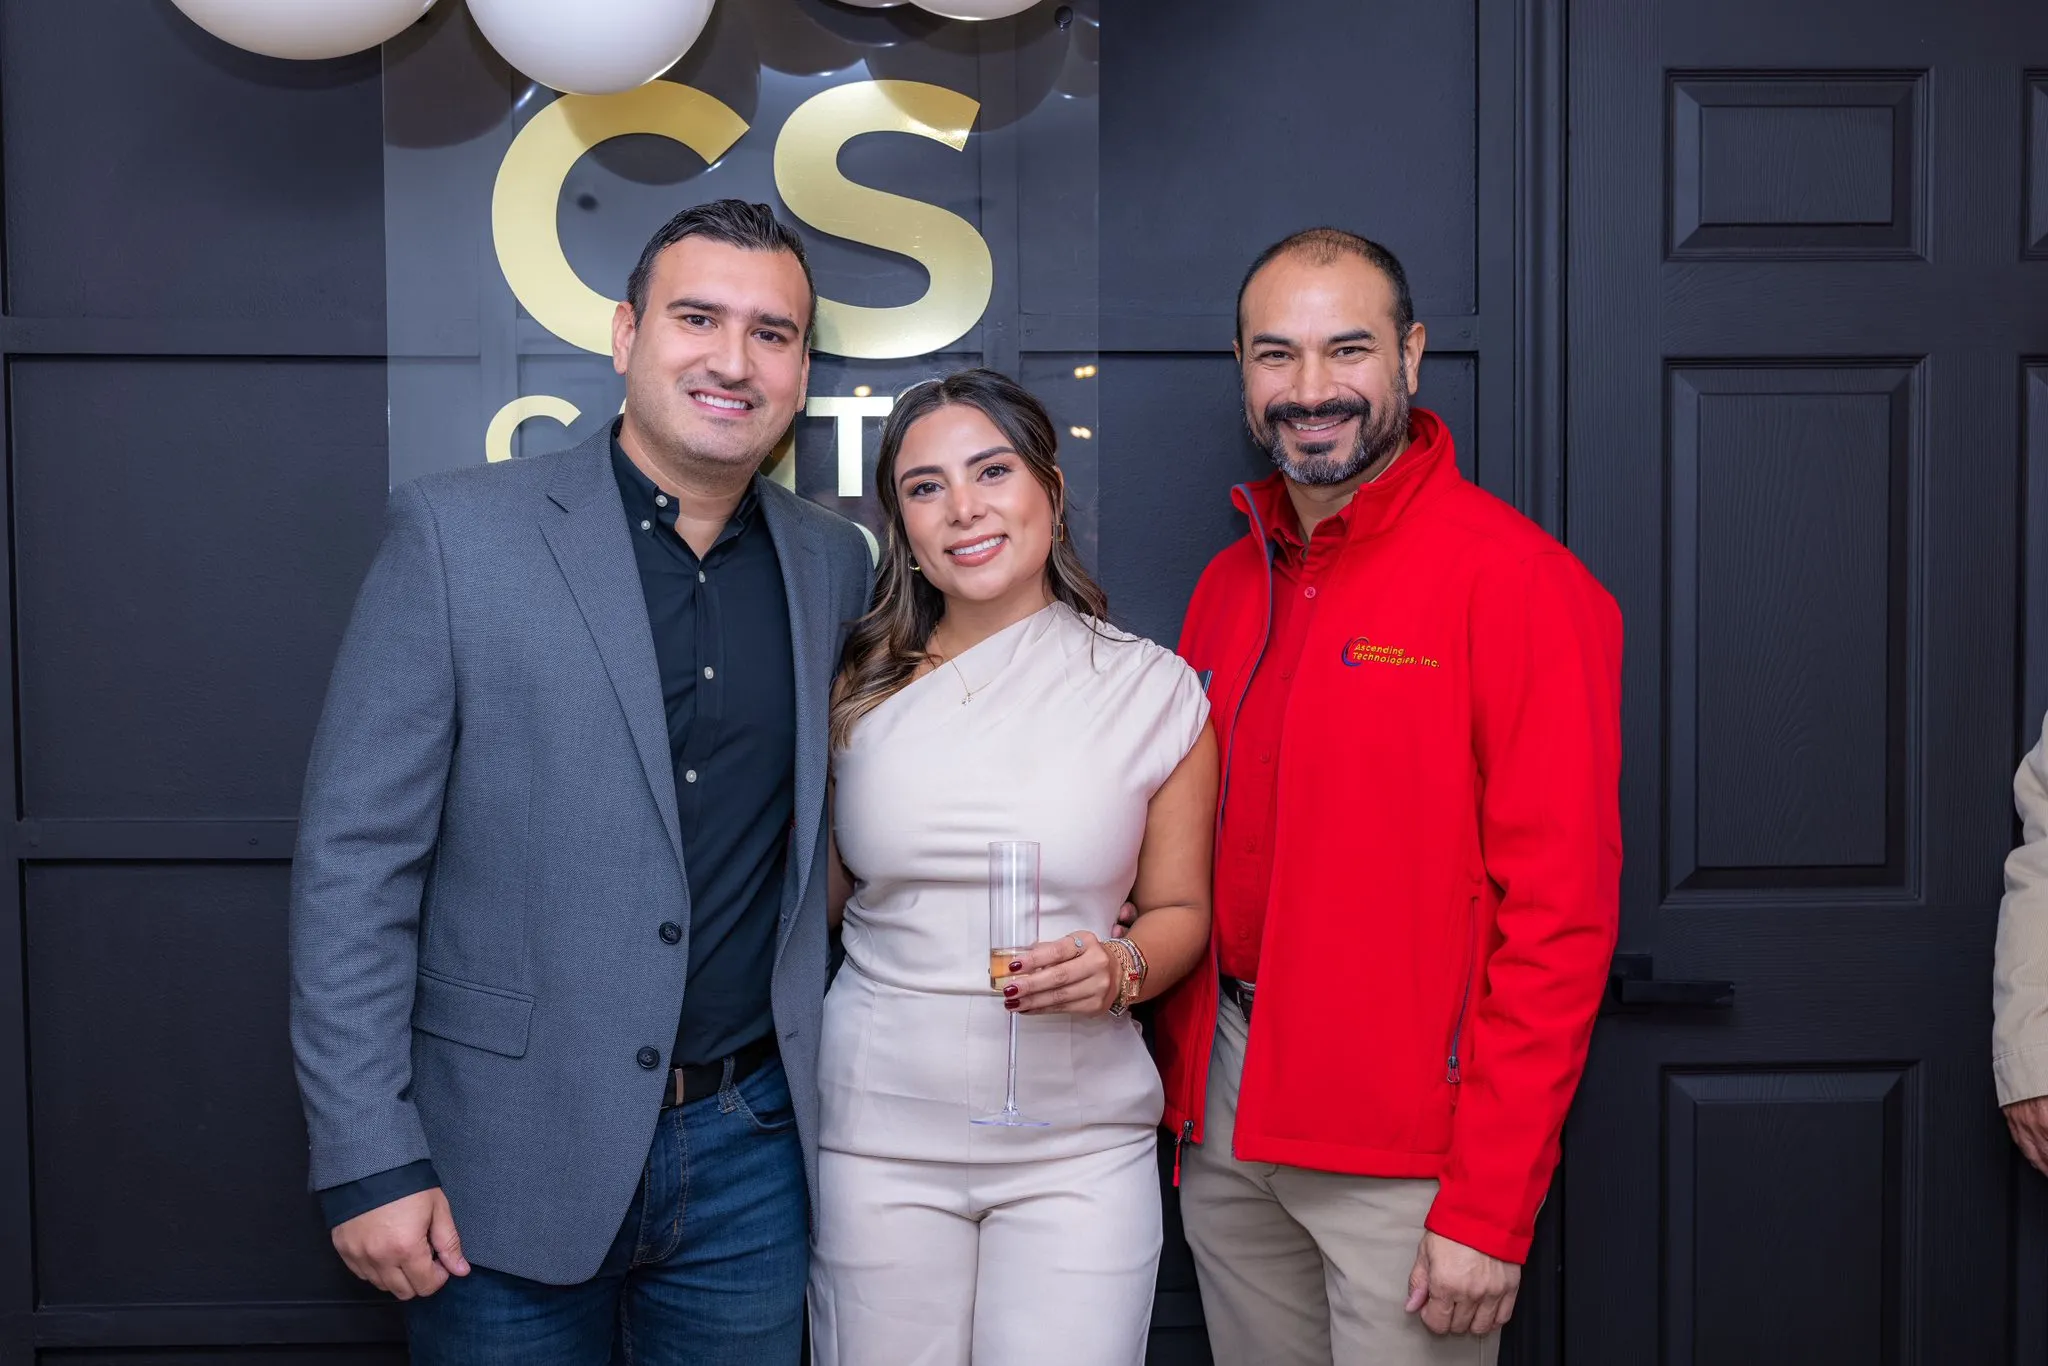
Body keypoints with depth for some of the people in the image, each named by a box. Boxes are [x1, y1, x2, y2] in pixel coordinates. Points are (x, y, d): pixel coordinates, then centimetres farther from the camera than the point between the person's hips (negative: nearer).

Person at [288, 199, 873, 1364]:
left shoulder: (831, 563, 4)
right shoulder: (455, 533, -7)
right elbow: (356, 859, -8)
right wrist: (369, 1160, -11)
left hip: (748, 1150, 3)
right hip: (510, 1163, -3)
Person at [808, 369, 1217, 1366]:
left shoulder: (1153, 688, -1)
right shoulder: (860, 692, 2)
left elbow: (1181, 908, 6)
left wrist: (1121, 968, -14)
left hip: (1080, 1141, -1)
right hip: (878, 1132, 1)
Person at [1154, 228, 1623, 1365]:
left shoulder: (1515, 579, -12)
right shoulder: (1228, 585, 8)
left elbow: (1559, 911, -15)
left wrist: (1489, 1206, -17)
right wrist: (1176, 1084, 5)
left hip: (1406, 1139, -6)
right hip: (1224, 1112, 6)